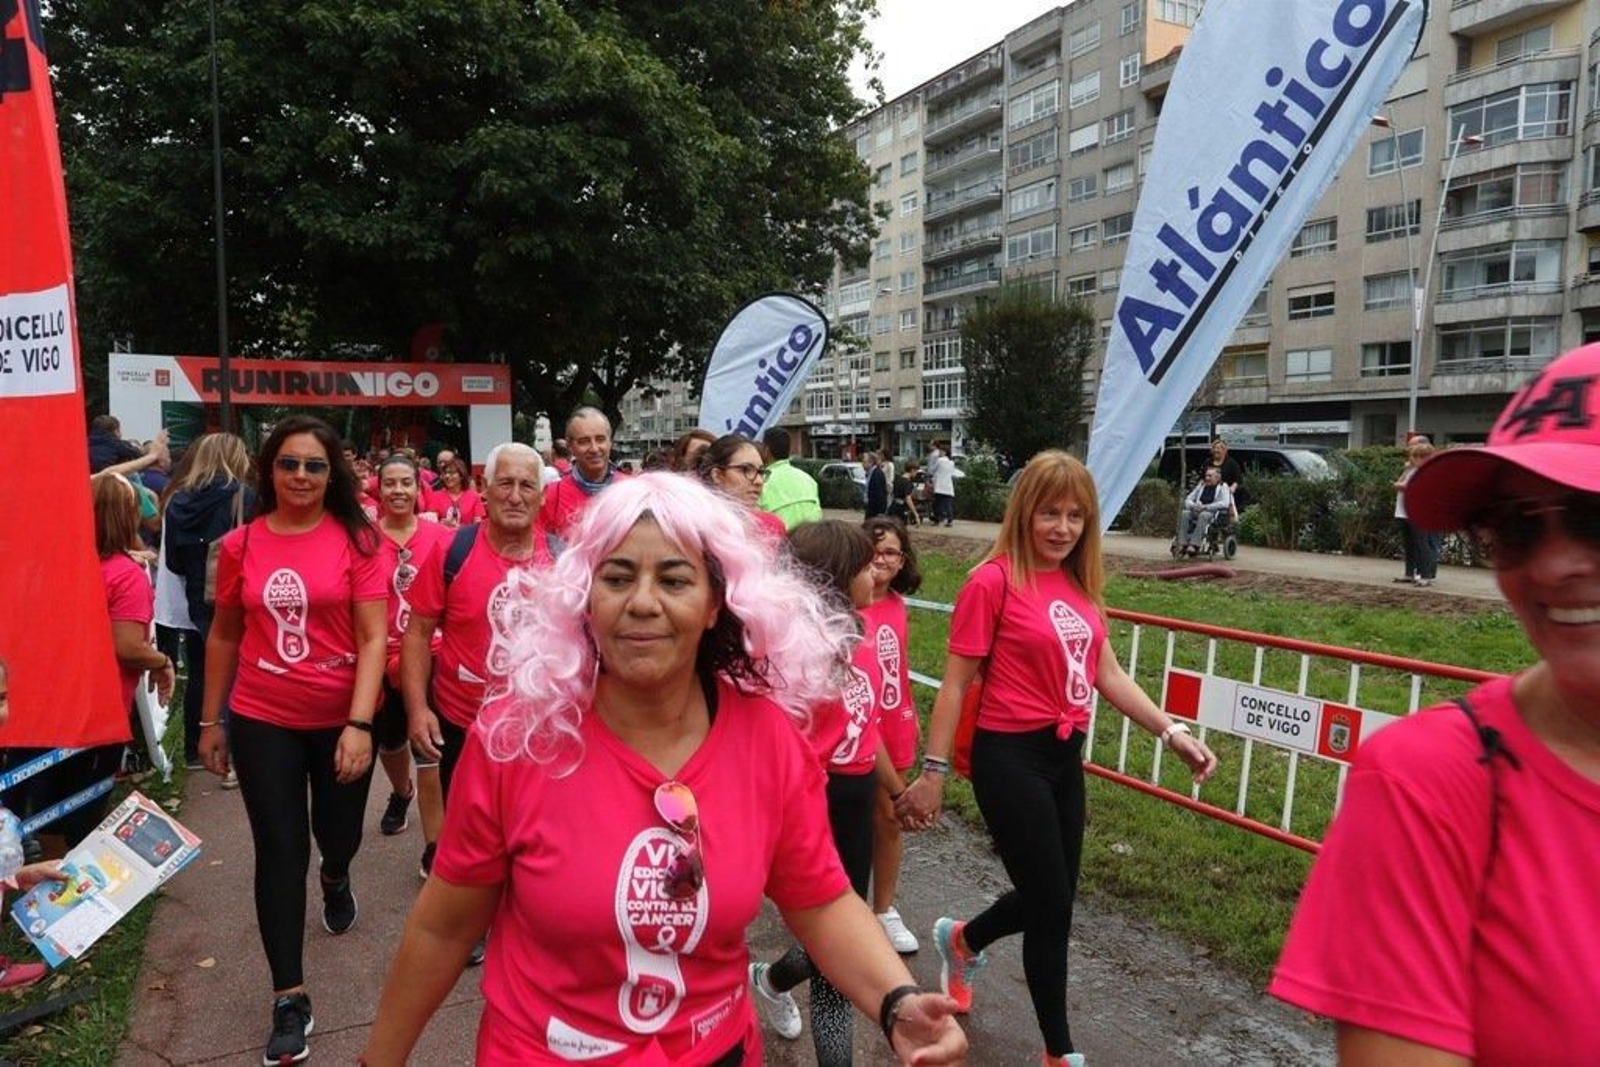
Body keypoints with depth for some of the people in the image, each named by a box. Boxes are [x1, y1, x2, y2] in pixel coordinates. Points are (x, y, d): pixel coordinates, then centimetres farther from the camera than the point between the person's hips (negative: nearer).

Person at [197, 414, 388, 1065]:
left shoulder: (357, 540, -10)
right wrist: (211, 721, 11)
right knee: (280, 850, 4)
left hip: (340, 717, -1)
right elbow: (223, 636, 8)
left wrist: (360, 724, -20)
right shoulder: (240, 544, -2)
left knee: (338, 834, 17)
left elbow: (373, 638, -13)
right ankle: (289, 998, 15)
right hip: (261, 719, 1)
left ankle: (335, 876, 56)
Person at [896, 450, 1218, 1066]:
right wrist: (933, 771, -13)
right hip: (1010, 758, -7)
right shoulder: (993, 581, -15)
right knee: (1052, 905, 4)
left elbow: (1107, 675, 10)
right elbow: (956, 682, -13)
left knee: (1050, 897, 18)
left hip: (1065, 756, 7)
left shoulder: (1080, 585, 6)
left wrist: (1171, 732, 2)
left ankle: (962, 940, 48)